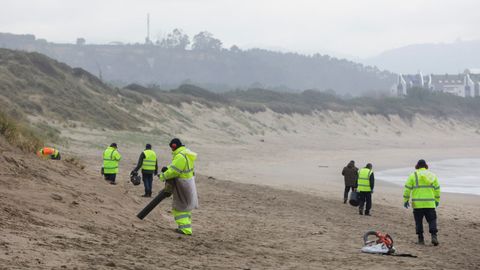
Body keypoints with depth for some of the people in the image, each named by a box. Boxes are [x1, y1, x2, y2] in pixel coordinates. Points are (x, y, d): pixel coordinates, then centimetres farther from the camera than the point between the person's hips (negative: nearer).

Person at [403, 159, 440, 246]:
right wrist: (437, 200, 23)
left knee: (418, 221, 7)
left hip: (417, 203, -1)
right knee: (432, 220, 6)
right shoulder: (432, 176, 9)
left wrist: (406, 200, 7)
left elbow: (407, 189, -1)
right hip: (430, 204, 1)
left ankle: (421, 239, 7)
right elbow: (437, 189, 13)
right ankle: (434, 236, -11)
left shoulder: (413, 175, 1)